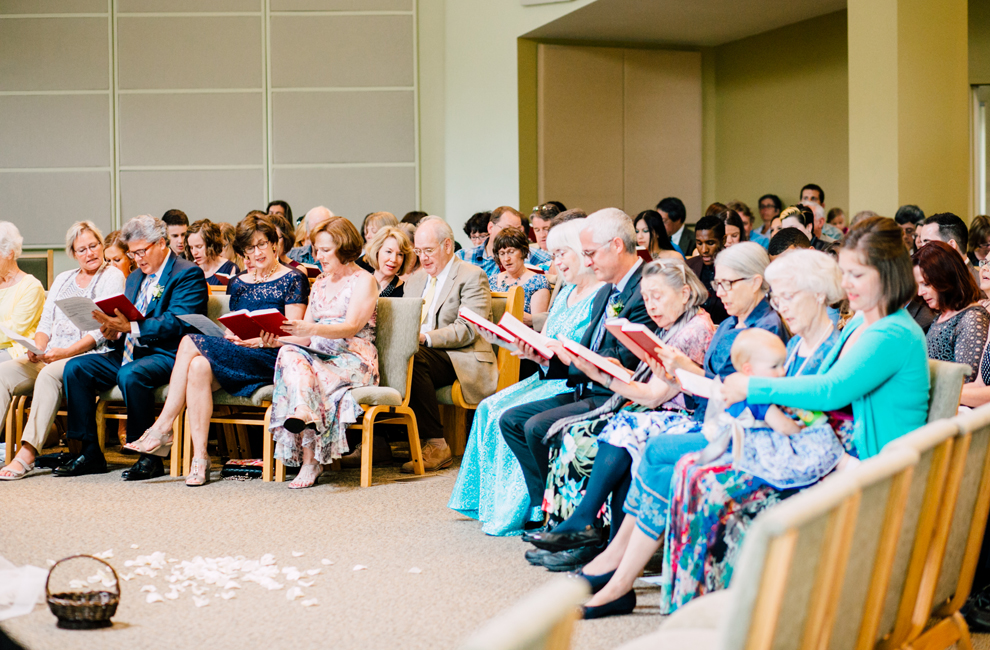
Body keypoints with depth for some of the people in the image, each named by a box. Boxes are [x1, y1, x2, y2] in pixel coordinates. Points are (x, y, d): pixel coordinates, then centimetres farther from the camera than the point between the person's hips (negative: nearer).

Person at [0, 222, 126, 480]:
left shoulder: (113, 277, 3)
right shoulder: (63, 279, 25)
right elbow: (46, 322, 20)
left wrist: (66, 352, -18)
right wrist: (38, 347, -3)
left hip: (87, 356, -6)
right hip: (49, 356, 6)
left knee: (49, 375, -37)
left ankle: (27, 453, -42)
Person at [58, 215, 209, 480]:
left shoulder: (188, 274, -6)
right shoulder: (135, 278, 22)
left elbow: (177, 324, -18)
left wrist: (131, 326, -27)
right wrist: (113, 332, -3)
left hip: (167, 355, -9)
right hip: (130, 353, 9)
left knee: (130, 374, -36)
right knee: (75, 367, -8)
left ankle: (150, 457, -23)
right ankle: (90, 453, -6)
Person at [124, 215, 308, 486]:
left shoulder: (292, 280, 5)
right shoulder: (238, 283, 24)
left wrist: (259, 341, -19)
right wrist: (231, 337, -3)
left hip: (270, 360, -5)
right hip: (235, 357, 6)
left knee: (191, 343, -26)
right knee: (198, 367, -31)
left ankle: (163, 428, -23)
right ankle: (199, 459, -34)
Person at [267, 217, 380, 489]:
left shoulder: (363, 281, 1)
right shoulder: (320, 284, 24)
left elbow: (352, 327, -15)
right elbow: (305, 336, 16)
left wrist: (311, 328, -32)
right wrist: (277, 339, -7)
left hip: (353, 358, -5)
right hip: (318, 355, 5)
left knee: (300, 376, -35)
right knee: (289, 353, -32)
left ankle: (309, 462, -43)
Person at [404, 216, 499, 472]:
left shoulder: (472, 277, -2)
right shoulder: (415, 279, 22)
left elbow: (468, 331, -13)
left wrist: (424, 338, -26)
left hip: (463, 361, -6)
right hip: (423, 353, 6)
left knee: (414, 358, -36)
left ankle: (436, 446, -31)